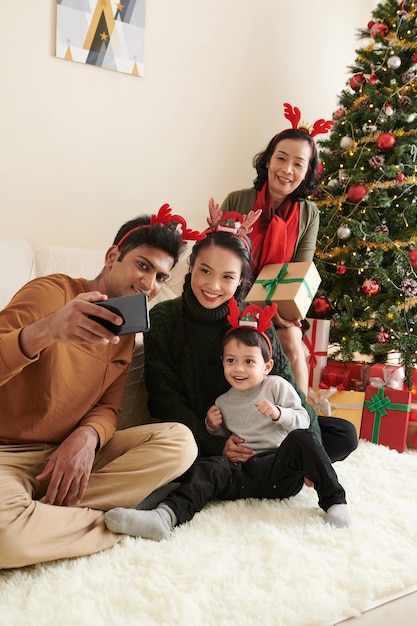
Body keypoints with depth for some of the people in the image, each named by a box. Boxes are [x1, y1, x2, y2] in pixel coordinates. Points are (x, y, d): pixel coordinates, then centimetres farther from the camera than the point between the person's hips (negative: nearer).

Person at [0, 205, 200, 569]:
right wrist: (45, 330, -42)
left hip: (74, 452, 6)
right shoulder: (52, 292, -10)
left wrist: (87, 437, -18)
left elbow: (108, 407, 6)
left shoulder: (126, 331, 10)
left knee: (180, 441, -13)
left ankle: (46, 514, -17)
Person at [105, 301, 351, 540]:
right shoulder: (224, 402, 16)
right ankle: (167, 516, -43)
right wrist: (214, 427, 7)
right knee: (207, 468, -24)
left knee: (303, 438, -29)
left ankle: (335, 501, -18)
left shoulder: (277, 386, 3)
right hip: (243, 472, 3)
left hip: (280, 467, -2)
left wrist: (278, 413, -19)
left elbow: (303, 420, -1)